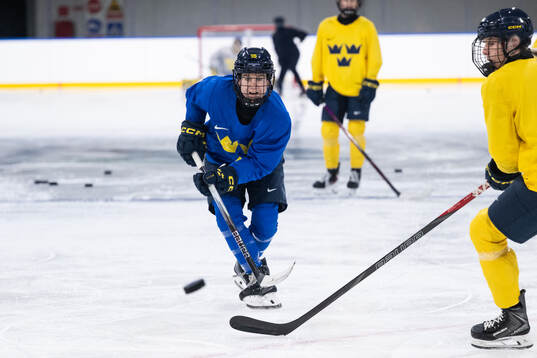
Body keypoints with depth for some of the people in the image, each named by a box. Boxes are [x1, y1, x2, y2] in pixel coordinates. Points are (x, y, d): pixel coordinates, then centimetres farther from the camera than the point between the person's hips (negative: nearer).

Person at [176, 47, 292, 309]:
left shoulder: (277, 116, -34)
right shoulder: (216, 89, -29)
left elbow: (260, 162, -32)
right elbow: (194, 95, -3)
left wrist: (230, 176, -44)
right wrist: (191, 129, -7)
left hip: (262, 163, -1)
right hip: (220, 157, 1)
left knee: (266, 222, -8)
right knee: (228, 214, -18)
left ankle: (247, 263, 24)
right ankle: (254, 277, -12)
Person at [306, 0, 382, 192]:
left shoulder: (366, 27, -5)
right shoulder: (325, 27, 1)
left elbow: (375, 58, -3)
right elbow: (318, 57, 9)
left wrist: (370, 84, -11)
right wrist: (315, 85, 8)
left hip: (359, 88, -2)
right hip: (334, 88, 2)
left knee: (356, 129, -8)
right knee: (328, 129, -1)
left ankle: (356, 172, 8)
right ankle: (331, 172, 15)